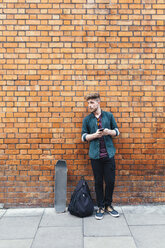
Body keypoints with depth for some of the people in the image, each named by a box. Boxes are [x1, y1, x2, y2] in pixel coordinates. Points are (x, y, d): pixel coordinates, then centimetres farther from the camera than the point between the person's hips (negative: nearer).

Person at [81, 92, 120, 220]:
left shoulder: (109, 116, 4)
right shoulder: (87, 120, 4)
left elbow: (117, 131, 9)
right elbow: (84, 137, 4)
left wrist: (109, 132, -13)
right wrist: (95, 135, -14)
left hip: (109, 154, 1)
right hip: (95, 155, 0)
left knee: (110, 181, 5)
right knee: (98, 182, 7)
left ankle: (108, 205, 25)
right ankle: (100, 207, 23)